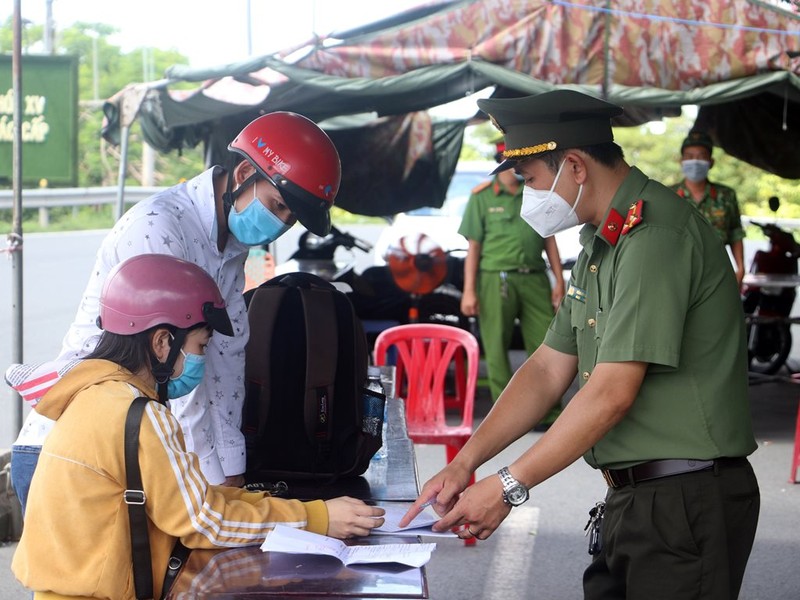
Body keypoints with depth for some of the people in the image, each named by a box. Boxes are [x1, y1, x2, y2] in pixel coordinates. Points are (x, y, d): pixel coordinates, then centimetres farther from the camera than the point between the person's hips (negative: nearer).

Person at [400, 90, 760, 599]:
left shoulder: (656, 235, -19)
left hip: (686, 502, -9)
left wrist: (508, 487, -17)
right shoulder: (602, 242, 15)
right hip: (632, 499, 9)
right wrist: (463, 464, 6)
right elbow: (548, 370, 15)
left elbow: (612, 394, -22)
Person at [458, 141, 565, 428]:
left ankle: (549, 413, 4)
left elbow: (549, 239, 15)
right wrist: (469, 291, -2)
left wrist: (559, 280, 9)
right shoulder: (482, 197, 3)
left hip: (534, 279, 3)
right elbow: (473, 247, 2)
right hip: (496, 279, -3)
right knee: (497, 349, 0)